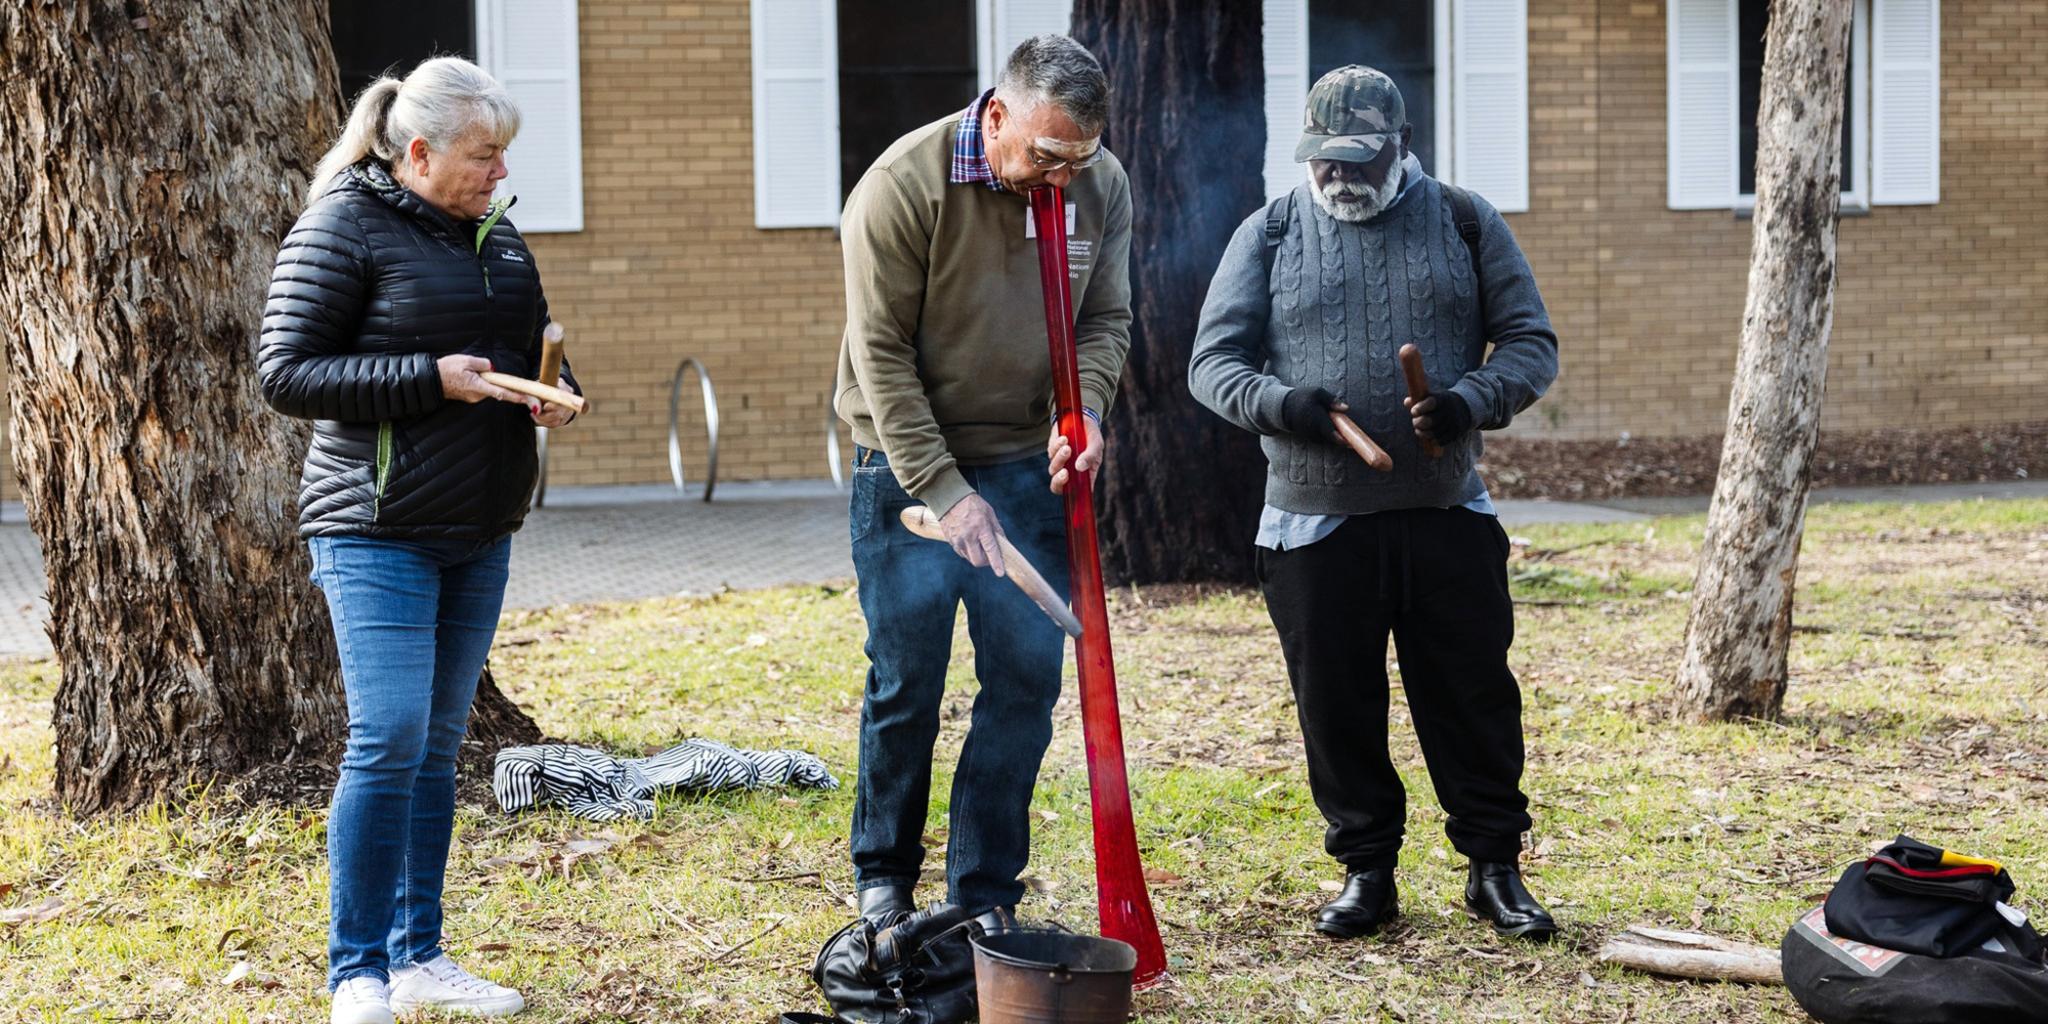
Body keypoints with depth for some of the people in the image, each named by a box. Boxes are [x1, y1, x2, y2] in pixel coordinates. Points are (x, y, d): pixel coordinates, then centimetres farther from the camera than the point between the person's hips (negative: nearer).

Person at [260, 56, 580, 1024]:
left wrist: (556, 395, 2)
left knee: (438, 744, 11)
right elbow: (286, 373, -13)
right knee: (388, 737, -12)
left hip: (480, 532, 7)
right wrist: (430, 378, -20)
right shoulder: (343, 227, -9)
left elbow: (536, 348, 25)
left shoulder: (496, 235, 13)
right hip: (378, 530, -7)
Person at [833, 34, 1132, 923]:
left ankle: (985, 898, 14)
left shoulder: (1101, 186, -4)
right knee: (906, 682, 2)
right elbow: (882, 354, -16)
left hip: (1028, 466, 4)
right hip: (909, 467, -4)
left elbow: (1105, 320, 6)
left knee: (1027, 675, 2)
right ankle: (883, 879, 22)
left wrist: (1083, 408, -16)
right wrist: (945, 490, -19)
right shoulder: (903, 184, -17)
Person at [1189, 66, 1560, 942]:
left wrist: (1473, 400, -15)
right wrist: (1277, 403, -19)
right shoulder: (1269, 235, 5)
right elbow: (1213, 361, 3)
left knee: (1474, 696, 5)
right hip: (1313, 524, 0)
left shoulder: (1464, 222, 6)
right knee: (1337, 705, 6)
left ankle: (1495, 867, 18)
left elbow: (1531, 341, 6)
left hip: (1447, 516, 0)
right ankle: (1366, 870, 20)